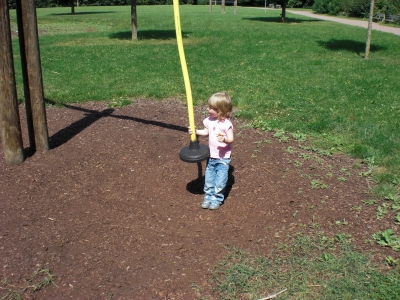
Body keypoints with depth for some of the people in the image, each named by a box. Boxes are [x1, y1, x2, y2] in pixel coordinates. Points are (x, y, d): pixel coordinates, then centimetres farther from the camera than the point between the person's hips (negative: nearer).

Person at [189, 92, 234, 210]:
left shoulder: (226, 123, -19)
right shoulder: (209, 120, 0)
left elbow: (231, 139, -20)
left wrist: (224, 139, -40)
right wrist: (195, 131, 4)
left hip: (223, 158, -6)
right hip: (211, 156, 6)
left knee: (220, 180, -3)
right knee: (209, 179, 13)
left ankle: (217, 199, 13)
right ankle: (208, 197, 26)